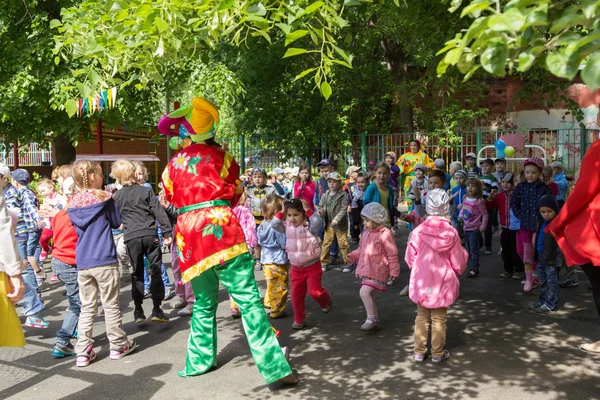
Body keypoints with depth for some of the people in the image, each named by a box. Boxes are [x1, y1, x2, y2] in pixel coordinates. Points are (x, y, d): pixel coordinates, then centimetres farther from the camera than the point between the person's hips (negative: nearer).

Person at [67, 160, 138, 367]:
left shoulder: (72, 203, 5)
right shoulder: (104, 198, -8)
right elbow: (117, 222, 5)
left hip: (82, 263, 4)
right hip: (104, 261, -4)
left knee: (87, 308, 11)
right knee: (111, 305, 7)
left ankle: (83, 352, 11)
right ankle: (118, 345, 19)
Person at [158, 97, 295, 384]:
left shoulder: (173, 164, 13)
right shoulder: (221, 156, 7)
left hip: (189, 236, 4)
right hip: (221, 230, -4)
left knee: (204, 302, 19)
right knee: (248, 300, -6)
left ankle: (199, 361, 29)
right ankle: (274, 367, -7)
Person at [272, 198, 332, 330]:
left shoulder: (309, 226, -15)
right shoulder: (287, 227, 0)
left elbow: (317, 222, -34)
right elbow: (274, 225, -7)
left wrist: (308, 210, -29)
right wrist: (281, 212, -12)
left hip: (312, 265, -4)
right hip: (296, 267, 5)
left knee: (314, 291, -6)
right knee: (296, 294, 7)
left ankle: (327, 299, 30)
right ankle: (299, 319, 23)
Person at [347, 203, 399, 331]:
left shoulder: (385, 234, -15)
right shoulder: (366, 233, 9)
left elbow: (392, 254, -11)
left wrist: (394, 271, -7)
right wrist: (353, 256, 5)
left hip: (377, 271, -9)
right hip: (366, 270, 9)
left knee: (364, 292, -21)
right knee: (369, 295, 15)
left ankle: (371, 319, -5)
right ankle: (375, 321, 29)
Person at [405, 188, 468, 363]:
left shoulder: (418, 231, -14)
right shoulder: (451, 233, -14)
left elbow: (409, 258, -4)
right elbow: (458, 262, -5)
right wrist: (457, 271, 18)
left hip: (421, 282, 1)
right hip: (443, 283, -1)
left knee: (422, 317, 16)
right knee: (439, 319, 12)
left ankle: (419, 352, 24)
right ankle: (438, 353, 23)